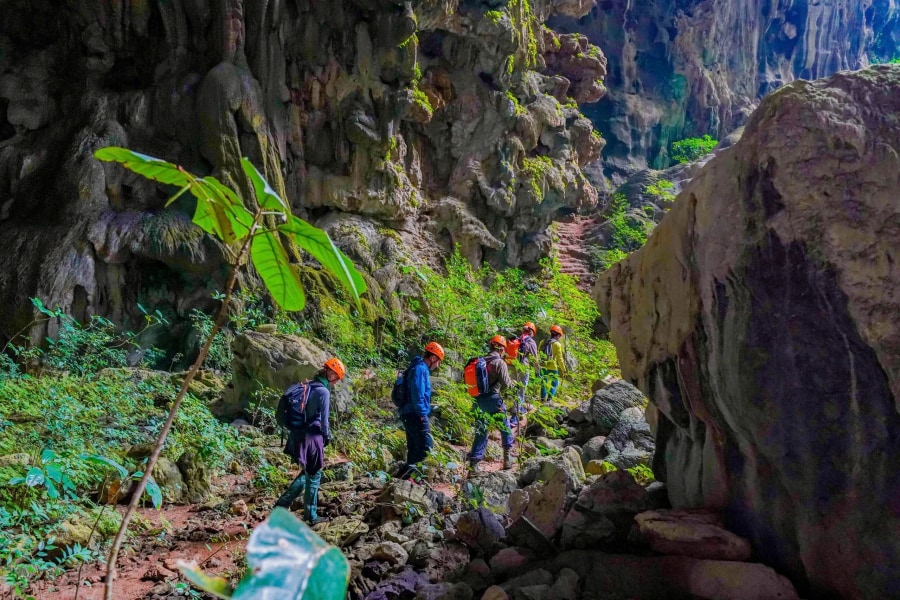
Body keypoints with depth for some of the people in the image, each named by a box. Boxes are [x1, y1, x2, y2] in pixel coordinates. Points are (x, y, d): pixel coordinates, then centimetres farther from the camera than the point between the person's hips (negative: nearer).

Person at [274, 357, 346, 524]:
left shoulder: (307, 386, 9)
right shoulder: (323, 392, -15)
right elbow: (323, 418, -13)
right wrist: (327, 436, 4)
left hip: (298, 435, 8)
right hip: (312, 436, -8)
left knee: (307, 473, 21)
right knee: (314, 476, 6)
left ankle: (283, 502, 15)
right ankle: (311, 516, 15)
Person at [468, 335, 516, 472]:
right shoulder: (500, 362, -7)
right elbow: (505, 384, -11)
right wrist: (512, 383, 10)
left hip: (478, 399, 6)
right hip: (492, 399, -6)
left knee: (481, 432, 10)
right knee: (505, 428, 14)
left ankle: (473, 465, 5)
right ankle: (507, 457, 17)